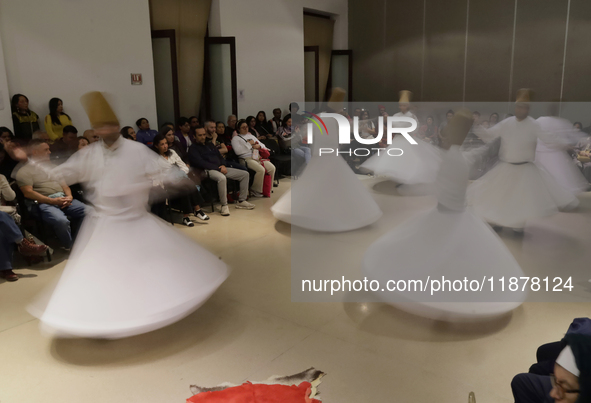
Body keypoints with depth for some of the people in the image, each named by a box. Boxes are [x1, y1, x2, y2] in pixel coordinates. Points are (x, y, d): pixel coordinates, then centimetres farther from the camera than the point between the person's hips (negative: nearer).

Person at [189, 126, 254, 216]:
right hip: (208, 170, -8)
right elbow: (201, 163, -12)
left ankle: (241, 201, 4)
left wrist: (223, 165, -1)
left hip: (220, 168, 8)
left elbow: (220, 156, 23)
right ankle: (224, 205, -30)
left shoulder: (210, 145, 25)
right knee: (222, 178, -42)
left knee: (245, 174, 0)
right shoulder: (193, 149, 1)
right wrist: (218, 168, -16)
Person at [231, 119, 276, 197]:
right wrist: (249, 144, -7)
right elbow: (238, 151, -12)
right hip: (247, 159, -7)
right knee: (261, 170, -31)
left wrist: (258, 146, 0)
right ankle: (256, 190, -15)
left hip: (258, 157, 7)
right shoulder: (236, 138, 6)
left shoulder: (251, 136, 27)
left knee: (272, 168, -15)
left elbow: (263, 145, 26)